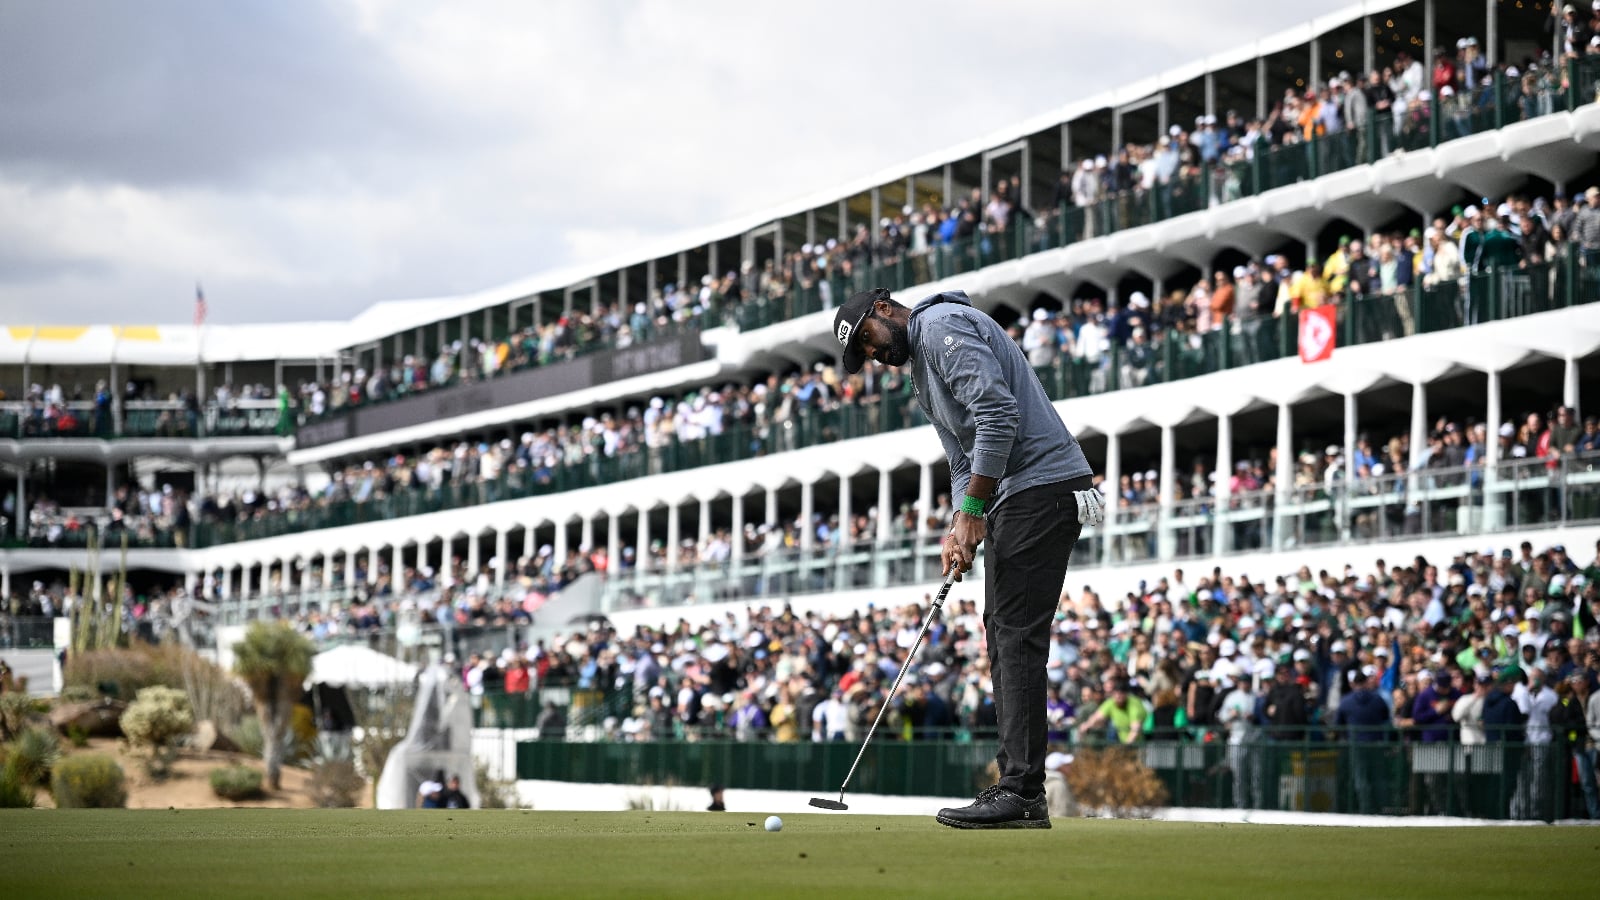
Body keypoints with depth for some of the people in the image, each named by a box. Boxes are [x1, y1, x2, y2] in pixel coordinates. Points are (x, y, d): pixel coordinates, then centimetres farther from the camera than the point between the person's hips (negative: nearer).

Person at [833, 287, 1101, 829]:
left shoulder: (942, 326, -8)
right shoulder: (920, 367, 25)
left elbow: (999, 413, -20)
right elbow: (963, 461, 23)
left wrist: (971, 512, -18)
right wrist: (961, 527, 4)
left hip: (1042, 485, -11)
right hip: (1011, 499, 11)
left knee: (1017, 637, -14)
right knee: (1003, 637, 10)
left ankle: (1022, 791, -17)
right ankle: (1018, 789, 11)